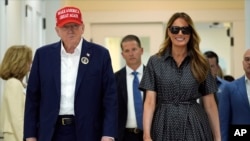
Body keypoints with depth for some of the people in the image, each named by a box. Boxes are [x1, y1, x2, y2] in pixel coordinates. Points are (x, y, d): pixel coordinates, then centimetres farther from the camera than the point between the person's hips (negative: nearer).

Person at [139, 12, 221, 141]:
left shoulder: (200, 63, 5)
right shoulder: (155, 62, 2)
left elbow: (210, 104, 5)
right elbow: (150, 101, -4)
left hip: (194, 126, 1)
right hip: (164, 125, 0)